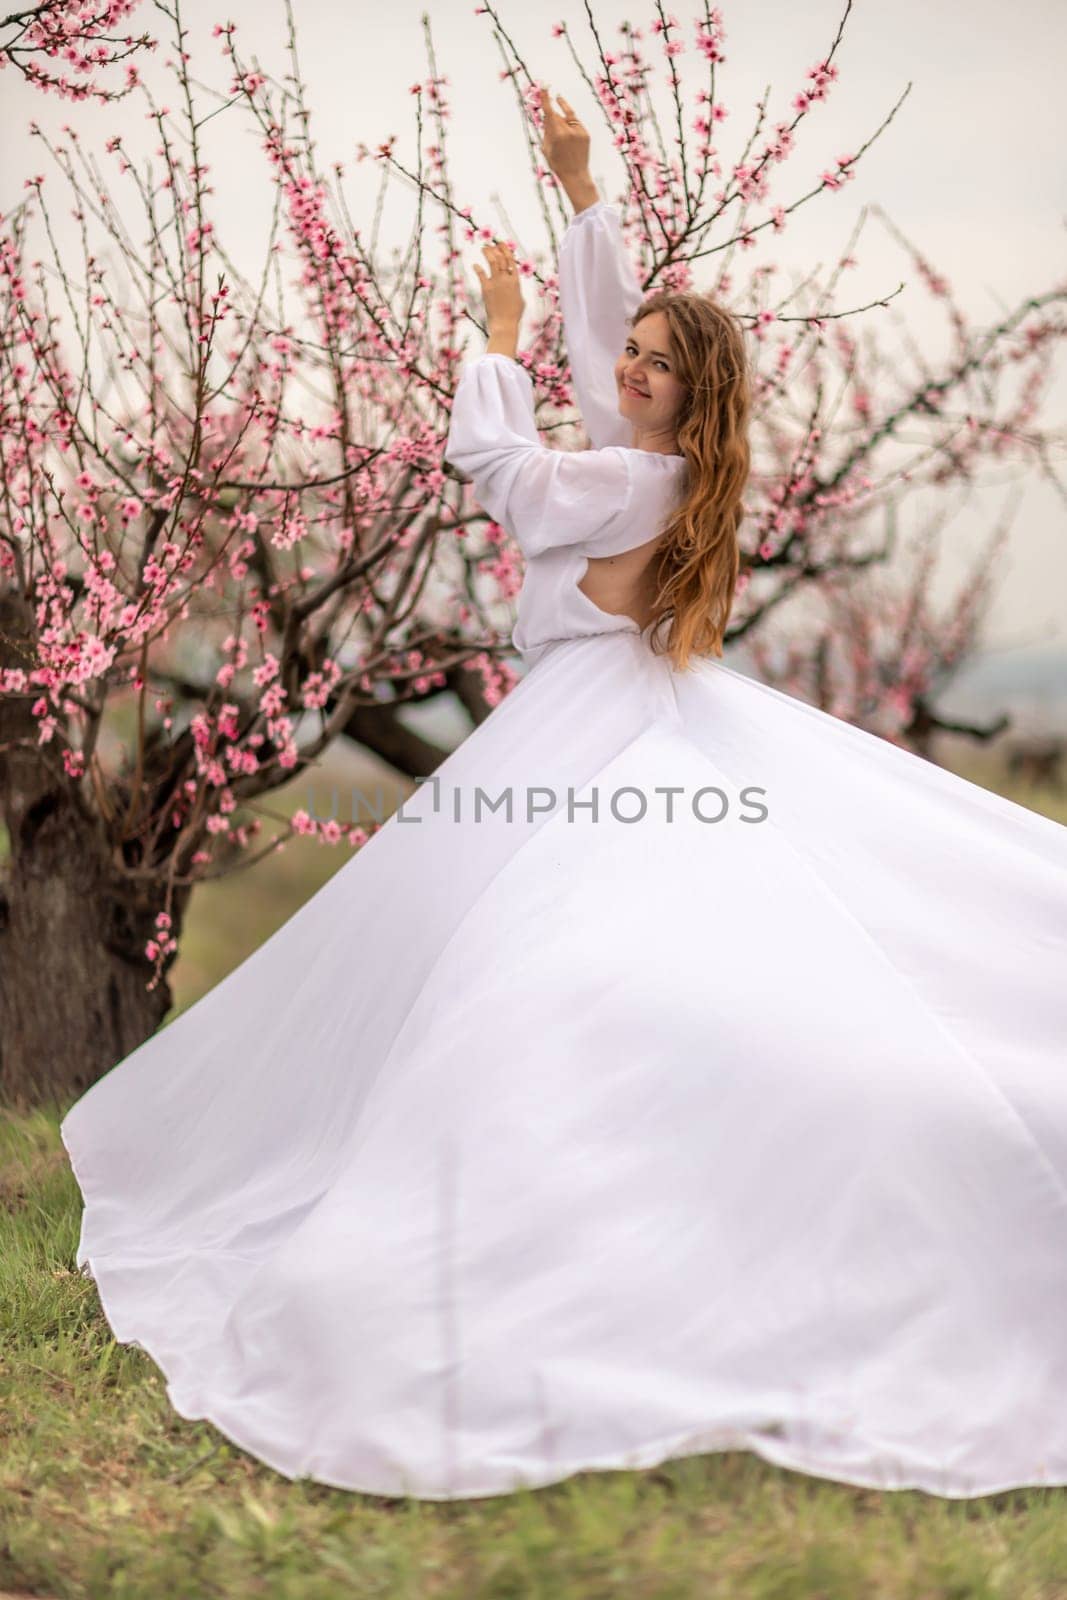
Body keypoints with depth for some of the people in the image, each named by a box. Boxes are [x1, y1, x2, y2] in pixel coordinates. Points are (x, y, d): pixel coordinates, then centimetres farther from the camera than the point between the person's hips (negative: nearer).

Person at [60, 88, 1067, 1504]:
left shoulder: (648, 475, -13)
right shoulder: (645, 446, 10)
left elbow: (493, 455, -8)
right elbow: (603, 304, 21)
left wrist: (499, 327, 5)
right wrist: (578, 179, 22)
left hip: (608, 727, -9)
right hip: (584, 731, 9)